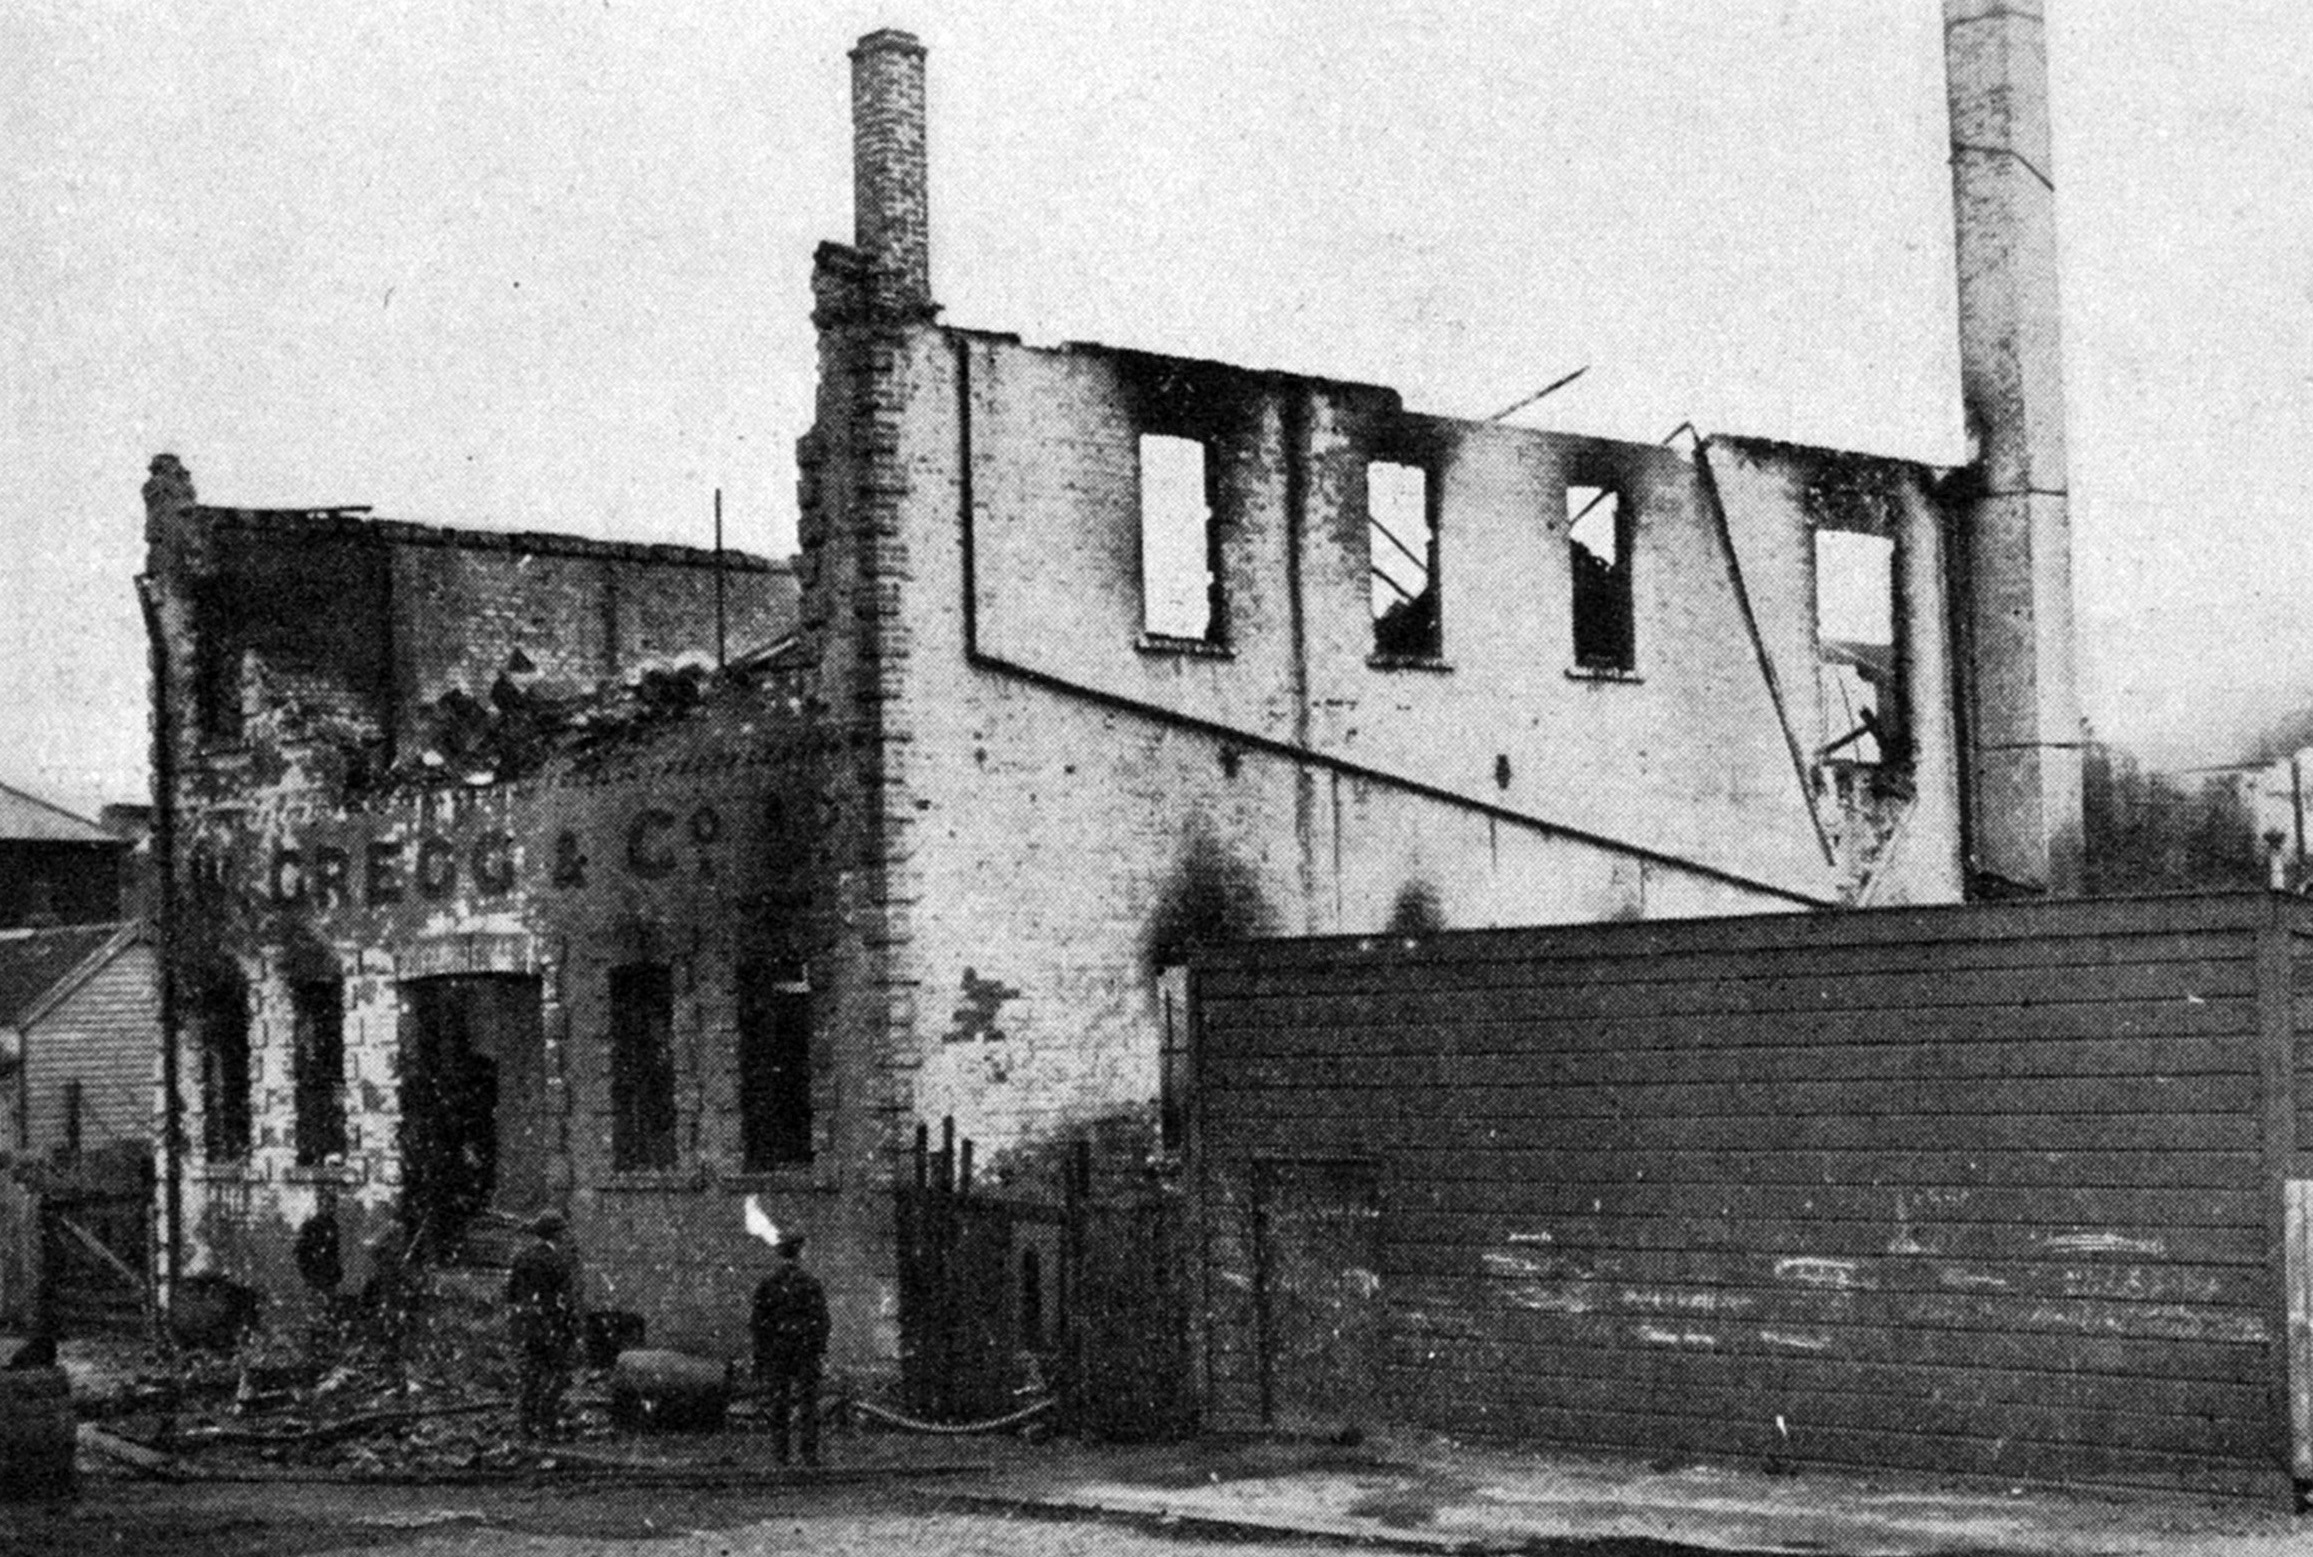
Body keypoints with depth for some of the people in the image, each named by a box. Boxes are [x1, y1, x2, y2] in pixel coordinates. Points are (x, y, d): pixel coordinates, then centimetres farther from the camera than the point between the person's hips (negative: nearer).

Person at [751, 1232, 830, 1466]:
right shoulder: (811, 1282, -3)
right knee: (807, 1402, 3)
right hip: (805, 1349, -2)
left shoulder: (767, 1283, 3)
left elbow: (758, 1322, 3)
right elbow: (820, 1318, -5)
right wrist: (822, 1350, -2)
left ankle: (779, 1455, 3)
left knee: (777, 1403, 5)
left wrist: (759, 1356, 7)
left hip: (774, 1350, 2)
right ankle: (810, 1455, 0)